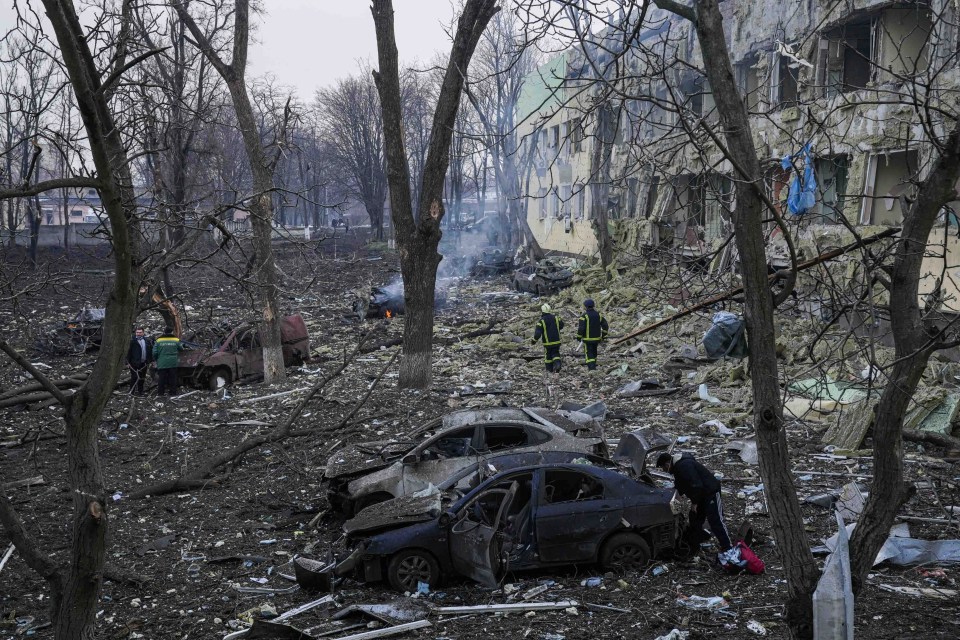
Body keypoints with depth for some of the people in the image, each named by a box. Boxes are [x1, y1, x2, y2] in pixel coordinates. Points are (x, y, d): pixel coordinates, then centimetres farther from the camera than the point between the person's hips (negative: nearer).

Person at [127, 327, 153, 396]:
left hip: (143, 363, 4)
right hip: (134, 363, -4)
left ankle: (140, 391, 21)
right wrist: (128, 362, -11)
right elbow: (128, 352, -7)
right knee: (134, 377, 0)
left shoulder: (147, 340, 8)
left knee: (142, 378, 11)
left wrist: (150, 361, 10)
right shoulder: (132, 341, -5)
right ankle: (132, 391, 7)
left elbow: (151, 351, 13)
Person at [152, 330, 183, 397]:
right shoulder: (176, 340, -1)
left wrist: (156, 359, 17)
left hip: (162, 364, 0)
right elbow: (181, 349, 11)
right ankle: (172, 393, 6)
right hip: (173, 364, 0)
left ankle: (160, 393, 8)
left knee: (161, 379, 5)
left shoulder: (158, 341, -1)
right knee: (172, 379, 6)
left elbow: (154, 353, -2)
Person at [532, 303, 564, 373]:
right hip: (557, 341, 3)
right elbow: (561, 325, 13)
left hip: (548, 342, -3)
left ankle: (550, 370, 20)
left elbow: (538, 333, -19)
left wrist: (534, 340, -4)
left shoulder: (541, 321, -17)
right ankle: (557, 363, -10)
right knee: (555, 353, 16)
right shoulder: (555, 318, -3)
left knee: (548, 356, 13)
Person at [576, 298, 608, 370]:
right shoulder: (598, 315, 4)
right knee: (594, 352, 21)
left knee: (589, 353, -2)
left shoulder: (584, 316, -15)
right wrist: (603, 336, 12)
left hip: (587, 339, -6)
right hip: (596, 338, 6)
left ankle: (592, 368, -14)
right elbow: (605, 326, 5)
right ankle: (593, 365, 32)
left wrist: (579, 337, -6)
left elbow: (581, 328, -19)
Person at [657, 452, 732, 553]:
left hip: (711, 492, -11)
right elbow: (681, 485, 21)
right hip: (701, 494, 11)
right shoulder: (677, 465, 7)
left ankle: (727, 548, -5)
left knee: (715, 521, -9)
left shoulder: (684, 466, -27)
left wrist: (694, 502, -20)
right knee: (695, 518, 17)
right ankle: (694, 542, 30)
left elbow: (696, 485, -30)